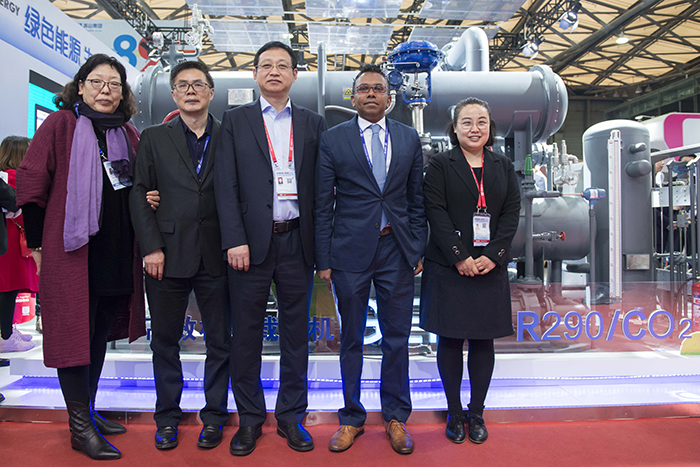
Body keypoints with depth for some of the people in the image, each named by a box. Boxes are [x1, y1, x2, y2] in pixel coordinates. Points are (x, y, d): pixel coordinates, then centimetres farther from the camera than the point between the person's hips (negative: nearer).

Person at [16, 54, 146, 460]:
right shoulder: (60, 125, -2)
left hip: (117, 255, 6)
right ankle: (80, 427, 11)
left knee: (101, 334, 14)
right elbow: (31, 183, -4)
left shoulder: (130, 135, 12)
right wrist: (38, 244, -5)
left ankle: (88, 410, 29)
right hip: (72, 251, -5)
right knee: (75, 333, 0)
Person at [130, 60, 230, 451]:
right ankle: (167, 416, 28)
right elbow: (140, 195, 4)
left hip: (216, 257, 0)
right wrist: (151, 247, -5)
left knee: (220, 341, 8)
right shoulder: (154, 138, 9)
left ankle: (214, 415, 25)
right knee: (165, 341, 10)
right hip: (168, 255, 1)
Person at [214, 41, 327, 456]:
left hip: (297, 240, 2)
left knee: (296, 332, 10)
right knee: (247, 334, 6)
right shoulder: (235, 121, 8)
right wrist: (235, 240, -10)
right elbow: (226, 185, -1)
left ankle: (291, 416, 25)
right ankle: (250, 418, 23)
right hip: (251, 241, -1)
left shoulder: (313, 123, 11)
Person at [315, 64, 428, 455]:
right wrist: (324, 258, -3)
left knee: (397, 338, 9)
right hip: (351, 250, -1)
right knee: (352, 339, 10)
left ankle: (396, 417, 27)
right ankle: (352, 418, 27)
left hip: (397, 249, 2)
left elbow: (417, 199, 10)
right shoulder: (333, 139, 2)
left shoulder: (409, 139, 9)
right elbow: (324, 204, 1)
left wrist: (418, 249, 5)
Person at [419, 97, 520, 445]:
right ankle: (454, 413, 18)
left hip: (490, 268, 3)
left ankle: (476, 413, 22)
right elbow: (436, 213, -7)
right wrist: (459, 257, -15)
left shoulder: (504, 167, 11)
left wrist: (492, 255, -9)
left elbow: (512, 214, 4)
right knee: (451, 339, 4)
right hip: (449, 268, -3)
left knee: (483, 339, 8)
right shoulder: (440, 165, 1)